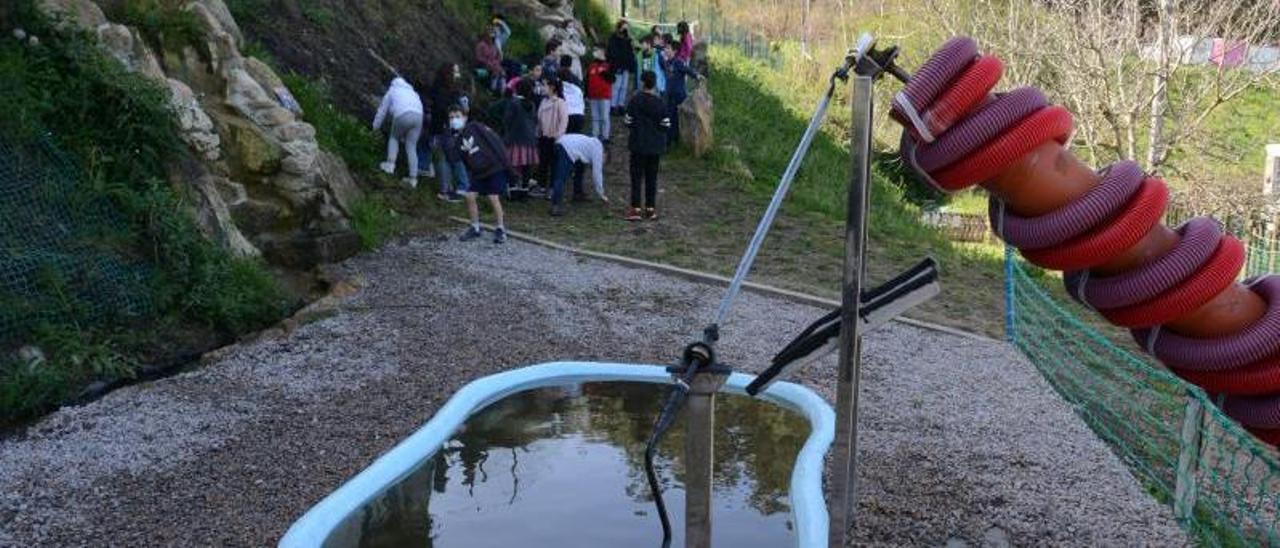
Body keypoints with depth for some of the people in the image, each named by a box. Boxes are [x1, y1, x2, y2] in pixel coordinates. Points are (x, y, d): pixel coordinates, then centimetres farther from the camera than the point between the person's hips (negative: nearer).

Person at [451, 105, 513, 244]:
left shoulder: (475, 127, -7)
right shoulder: (457, 142, 11)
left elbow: (495, 141, -11)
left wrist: (505, 163, -15)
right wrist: (472, 173, 12)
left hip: (495, 167, -6)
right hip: (478, 172, 6)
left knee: (493, 197, -12)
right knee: (470, 196, -3)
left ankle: (500, 229, 4)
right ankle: (475, 228, 14)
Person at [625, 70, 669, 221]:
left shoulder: (635, 101, -10)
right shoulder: (660, 103, -7)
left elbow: (628, 122, -6)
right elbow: (665, 125, -5)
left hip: (638, 145, -1)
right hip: (655, 146, 1)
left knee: (637, 176, 4)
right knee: (652, 177, 10)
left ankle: (635, 208, 0)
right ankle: (650, 208, 13)